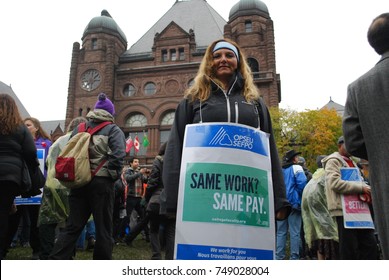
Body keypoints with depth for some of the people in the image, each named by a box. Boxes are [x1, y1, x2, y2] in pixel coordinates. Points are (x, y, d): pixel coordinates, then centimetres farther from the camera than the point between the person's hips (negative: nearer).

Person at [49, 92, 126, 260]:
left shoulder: (78, 129, 16)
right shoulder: (113, 130, 1)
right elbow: (118, 155, -14)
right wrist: (113, 176, -3)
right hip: (101, 182, -4)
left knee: (72, 226, 10)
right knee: (103, 228, 4)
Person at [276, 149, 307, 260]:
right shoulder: (296, 168, -4)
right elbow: (302, 183, -16)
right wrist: (300, 196, 0)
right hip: (293, 204, -5)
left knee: (281, 232, 8)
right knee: (294, 232, 0)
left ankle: (279, 257, 9)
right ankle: (294, 257, 2)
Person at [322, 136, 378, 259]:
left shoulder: (351, 162, 23)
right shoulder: (333, 161, -4)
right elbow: (335, 183, -19)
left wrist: (366, 189, 3)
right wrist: (361, 188, -18)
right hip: (344, 209, -8)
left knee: (370, 246, 7)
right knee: (349, 250, -3)